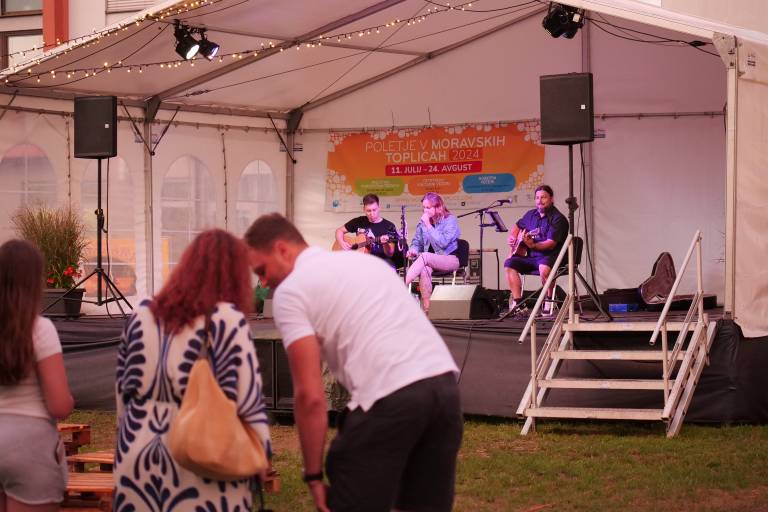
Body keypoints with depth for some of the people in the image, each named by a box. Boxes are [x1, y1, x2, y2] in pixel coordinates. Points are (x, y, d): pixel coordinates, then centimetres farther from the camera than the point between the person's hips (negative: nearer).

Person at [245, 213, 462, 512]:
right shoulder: (363, 260, 28)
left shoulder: (290, 290, 4)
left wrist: (313, 475, 3)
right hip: (444, 382, 8)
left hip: (390, 396, -8)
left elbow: (310, 396, -2)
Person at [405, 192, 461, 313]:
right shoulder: (423, 221, 5)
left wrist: (428, 226, -19)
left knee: (424, 257, -34)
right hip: (429, 261, 4)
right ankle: (425, 309, -37)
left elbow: (443, 243, -20)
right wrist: (413, 250, -11)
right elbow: (417, 242, 13)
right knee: (424, 269, -35)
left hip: (449, 259, -4)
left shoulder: (450, 220, -8)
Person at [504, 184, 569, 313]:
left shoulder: (558, 219, -9)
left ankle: (549, 302, -18)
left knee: (544, 268, -39)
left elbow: (551, 243, -20)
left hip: (550, 256, -7)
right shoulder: (531, 214, 14)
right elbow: (517, 226, 34)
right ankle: (517, 302, -13)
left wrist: (533, 245, -35)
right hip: (531, 257, 7)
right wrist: (512, 237, 13)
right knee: (509, 263, -13)